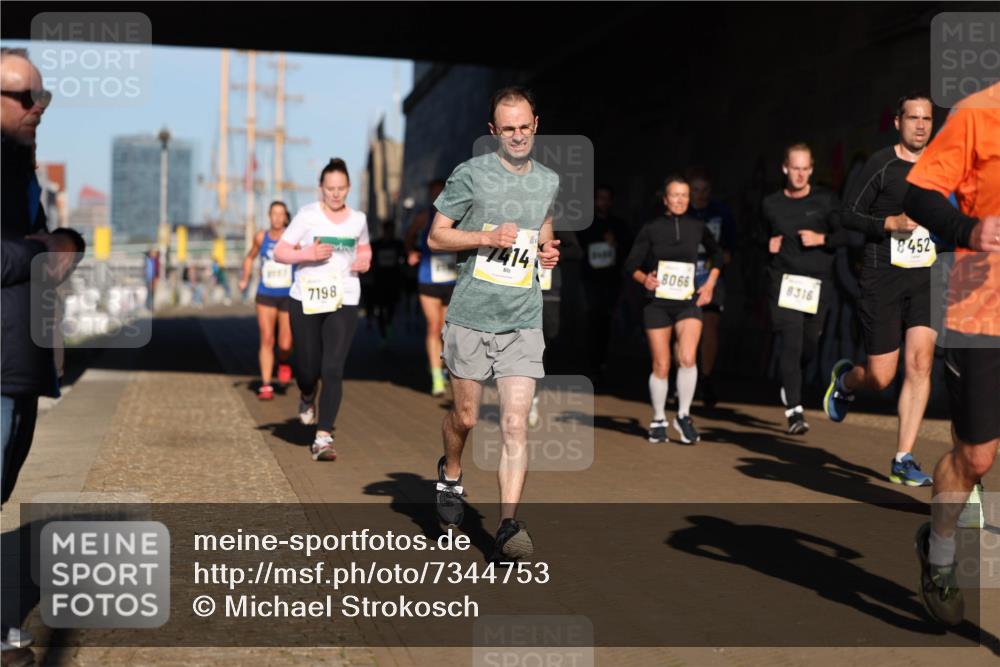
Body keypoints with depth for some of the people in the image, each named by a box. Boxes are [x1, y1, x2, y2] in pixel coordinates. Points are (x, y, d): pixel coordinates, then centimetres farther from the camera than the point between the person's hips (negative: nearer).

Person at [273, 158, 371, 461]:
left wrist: (365, 260, 6)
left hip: (344, 303, 1)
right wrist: (307, 254, -20)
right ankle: (307, 397, 45)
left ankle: (323, 439, -8)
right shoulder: (307, 215, -2)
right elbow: (280, 252, -3)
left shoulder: (358, 219, 8)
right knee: (308, 367, 7)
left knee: (333, 369, -10)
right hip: (306, 300, -1)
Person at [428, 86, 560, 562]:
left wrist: (548, 251, 7)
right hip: (470, 317, -2)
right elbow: (436, 237, -1)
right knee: (465, 416, 10)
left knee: (515, 425, -8)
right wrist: (488, 238, -16)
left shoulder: (549, 181, 11)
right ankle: (450, 474, 41)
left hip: (523, 321, 2)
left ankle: (508, 527, -9)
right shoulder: (471, 174, -3)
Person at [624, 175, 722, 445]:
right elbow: (631, 265, -2)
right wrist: (644, 278, -22)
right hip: (657, 302, -1)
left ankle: (684, 416, -1)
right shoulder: (651, 229, -2)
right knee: (661, 366, 3)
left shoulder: (697, 227, 3)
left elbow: (717, 255, 21)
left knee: (687, 358, -18)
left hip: (688, 302, 1)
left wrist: (710, 284, 10)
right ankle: (659, 420, 21)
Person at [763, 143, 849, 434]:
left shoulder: (825, 200, 5)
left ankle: (789, 390, 36)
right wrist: (767, 245, 4)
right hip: (785, 280, -1)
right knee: (791, 343, -12)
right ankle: (794, 410, -12)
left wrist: (821, 239, -12)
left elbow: (845, 234, 3)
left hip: (818, 281, 1)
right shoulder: (771, 204, 9)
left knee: (810, 345, 6)